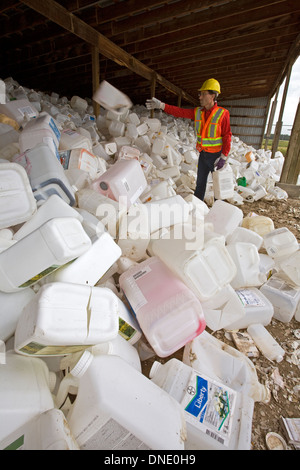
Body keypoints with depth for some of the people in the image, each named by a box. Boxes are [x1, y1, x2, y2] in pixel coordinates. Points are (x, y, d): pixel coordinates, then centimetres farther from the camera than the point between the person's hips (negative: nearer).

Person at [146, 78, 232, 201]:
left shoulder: (222, 113, -13)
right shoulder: (197, 112, 3)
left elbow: (227, 136, -13)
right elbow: (180, 112, 0)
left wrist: (223, 157, -17)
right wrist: (161, 105, -8)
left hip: (216, 155, -5)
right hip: (203, 154, 5)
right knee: (200, 183, 13)